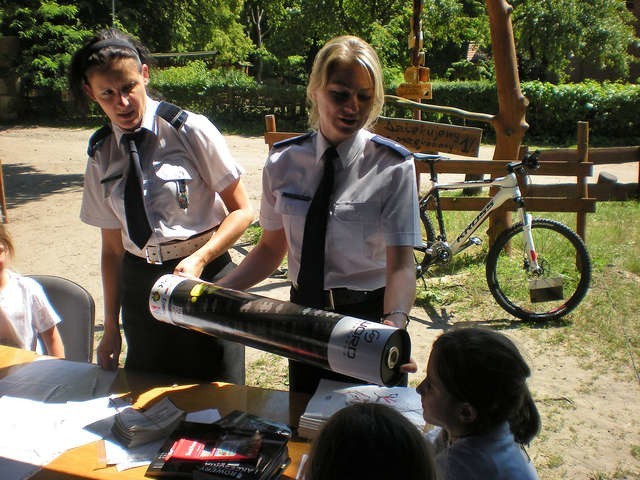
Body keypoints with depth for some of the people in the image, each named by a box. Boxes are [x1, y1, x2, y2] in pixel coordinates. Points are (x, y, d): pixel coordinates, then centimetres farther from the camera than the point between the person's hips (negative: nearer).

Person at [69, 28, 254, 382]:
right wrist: (111, 328, 10)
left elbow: (241, 210, -7)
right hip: (139, 284, 4)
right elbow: (112, 247, 9)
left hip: (204, 274, -4)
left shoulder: (190, 130, -9)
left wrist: (199, 259, -23)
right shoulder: (100, 154, 4)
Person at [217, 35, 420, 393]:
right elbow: (272, 247, 1)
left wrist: (393, 324, -42)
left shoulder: (393, 168, -16)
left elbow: (401, 263, -23)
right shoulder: (283, 162, -5)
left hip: (372, 318, -3)